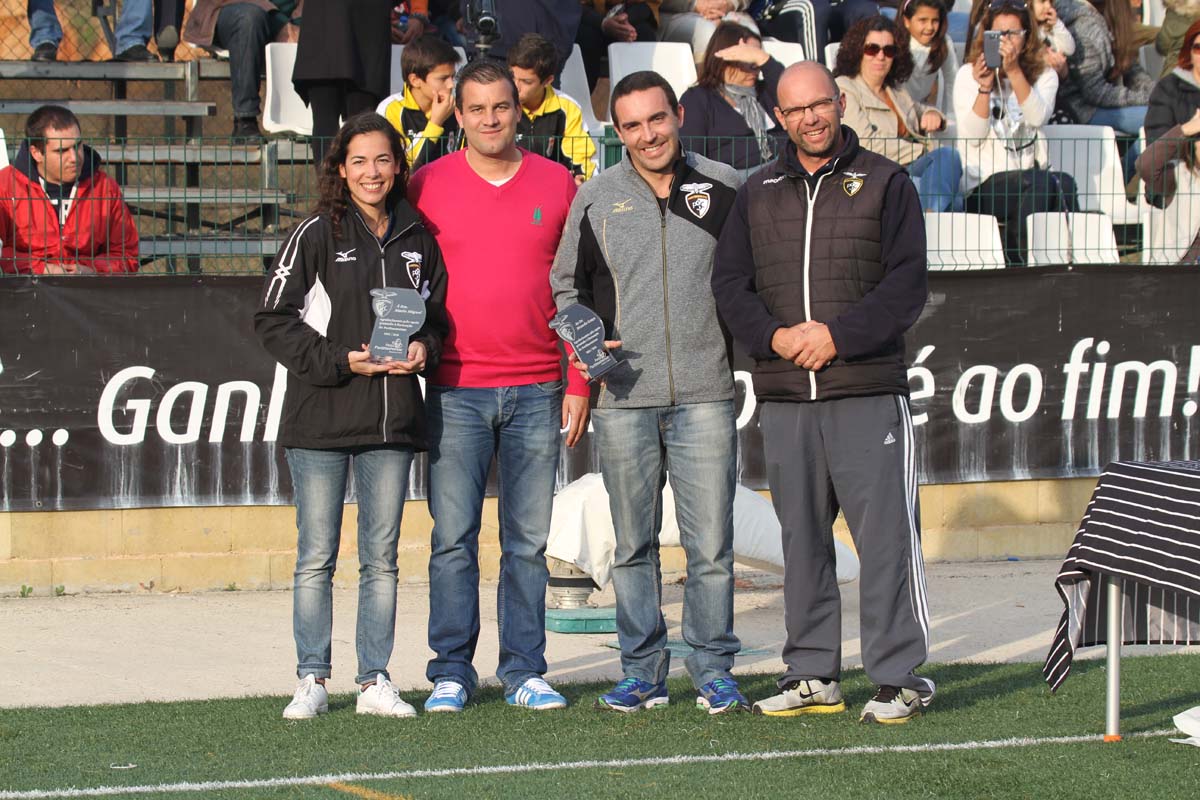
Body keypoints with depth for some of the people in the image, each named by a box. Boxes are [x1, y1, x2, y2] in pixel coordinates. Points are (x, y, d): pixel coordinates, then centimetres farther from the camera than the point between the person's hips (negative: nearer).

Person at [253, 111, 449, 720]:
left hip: (392, 419, 3)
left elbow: (437, 315, 21)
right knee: (316, 557, 1)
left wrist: (424, 349, -2)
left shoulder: (417, 240, 10)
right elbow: (274, 320, -4)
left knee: (381, 557, 6)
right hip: (321, 418, -3)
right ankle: (312, 681, 8)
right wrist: (341, 361, -12)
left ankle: (375, 681, 12)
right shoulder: (316, 235, -2)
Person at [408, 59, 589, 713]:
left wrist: (579, 383, 4)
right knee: (453, 538, -2)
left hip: (537, 390, 1)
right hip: (455, 390, -1)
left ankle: (524, 670, 10)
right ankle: (451, 672, 5)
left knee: (528, 539, 4)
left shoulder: (557, 184, 6)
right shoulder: (429, 186, 4)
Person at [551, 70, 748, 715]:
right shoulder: (596, 197, 7)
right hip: (623, 396, 1)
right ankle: (642, 669, 13)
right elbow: (565, 284, 16)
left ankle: (713, 670, 6)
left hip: (705, 393, -1)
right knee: (633, 543, 6)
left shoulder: (723, 187, 6)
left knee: (711, 542, -3)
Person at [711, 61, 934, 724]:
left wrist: (838, 335, -14)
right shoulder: (757, 193, 14)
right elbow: (729, 283, 9)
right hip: (783, 396, 4)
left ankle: (899, 676, -3)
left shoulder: (883, 183, 3)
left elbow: (906, 284, -4)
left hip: (868, 392, -4)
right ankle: (812, 674, 16)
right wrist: (775, 336, -8)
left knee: (885, 533, -7)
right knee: (801, 537, 8)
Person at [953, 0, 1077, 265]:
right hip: (982, 186, -3)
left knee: (1063, 183, -32)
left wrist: (1014, 71, -17)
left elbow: (1038, 118, -9)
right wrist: (985, 87, -15)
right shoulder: (968, 75, 9)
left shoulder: (1044, 76, 13)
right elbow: (972, 136, -4)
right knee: (1042, 183, -33)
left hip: (1031, 184, 3)